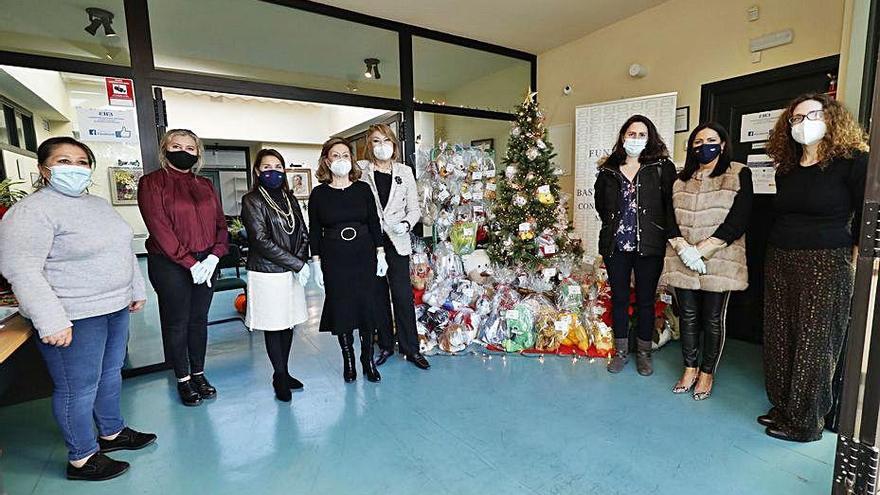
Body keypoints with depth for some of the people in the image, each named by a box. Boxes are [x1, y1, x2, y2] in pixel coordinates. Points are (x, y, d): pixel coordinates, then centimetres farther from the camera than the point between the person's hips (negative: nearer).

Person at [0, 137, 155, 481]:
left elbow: (122, 249, 18)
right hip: (74, 317, -8)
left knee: (110, 373, 20)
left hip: (115, 308, 8)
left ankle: (111, 432, 38)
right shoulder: (31, 211, -14)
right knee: (78, 388, 5)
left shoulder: (99, 204, 11)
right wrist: (51, 321, -23)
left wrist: (137, 289, 17)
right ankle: (81, 459, 23)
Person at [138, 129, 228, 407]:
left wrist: (214, 256, -9)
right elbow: (159, 228, -13)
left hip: (206, 264, 4)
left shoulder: (205, 185, 10)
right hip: (170, 266, -4)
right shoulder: (152, 182, -4)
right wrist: (190, 263, -17)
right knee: (176, 323, 8)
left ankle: (198, 373, 28)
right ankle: (183, 379, 23)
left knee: (199, 320, 13)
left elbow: (220, 223, 6)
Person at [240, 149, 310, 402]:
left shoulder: (289, 198, 11)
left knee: (289, 323, 13)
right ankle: (280, 376, 21)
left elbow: (303, 233, 10)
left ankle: (283, 373, 29)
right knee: (274, 326, 5)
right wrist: (296, 264, -16)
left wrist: (301, 260, -8)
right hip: (267, 273, -5)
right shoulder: (252, 200, -7)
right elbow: (261, 240, -15)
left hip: (292, 272, 6)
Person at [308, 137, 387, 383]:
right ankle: (348, 359, 24)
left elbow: (374, 223, 4)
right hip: (334, 259, 0)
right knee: (340, 307, 6)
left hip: (364, 256, 1)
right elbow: (314, 231, 2)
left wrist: (380, 253, 0)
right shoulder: (318, 193, 1)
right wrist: (316, 262, -3)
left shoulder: (363, 188, 2)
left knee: (367, 305, 4)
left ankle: (368, 359, 20)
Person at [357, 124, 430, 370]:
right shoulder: (360, 170, 3)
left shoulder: (404, 172, 6)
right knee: (379, 295, 10)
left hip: (397, 241, 0)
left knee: (402, 294, -1)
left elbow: (414, 209, 7)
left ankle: (411, 349, 13)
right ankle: (385, 346, 24)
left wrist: (406, 224, -12)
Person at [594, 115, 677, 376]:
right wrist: (614, 227, 10)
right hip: (615, 246, 2)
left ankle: (644, 353, 27)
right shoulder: (608, 170, 6)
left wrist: (665, 236, -8)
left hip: (649, 246, -2)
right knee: (619, 298, 11)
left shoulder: (662, 167, 0)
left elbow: (670, 205, -3)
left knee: (646, 300, 10)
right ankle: (621, 351, 27)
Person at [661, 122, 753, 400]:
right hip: (682, 260, 3)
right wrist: (683, 248, -11)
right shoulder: (681, 179, 11)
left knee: (713, 318, 6)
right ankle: (690, 369, 24)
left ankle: (707, 373, 22)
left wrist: (701, 249, -15)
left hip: (719, 260, -3)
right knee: (688, 315, 9)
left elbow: (737, 221, -9)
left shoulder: (739, 174, 1)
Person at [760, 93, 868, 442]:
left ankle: (805, 421, 16)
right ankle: (783, 406, 26)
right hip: (780, 262, 6)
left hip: (826, 264, -5)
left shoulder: (853, 162, -3)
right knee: (780, 338, 10)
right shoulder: (786, 169, 12)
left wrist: (857, 260, -10)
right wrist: (775, 254, 12)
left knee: (814, 343, 2)